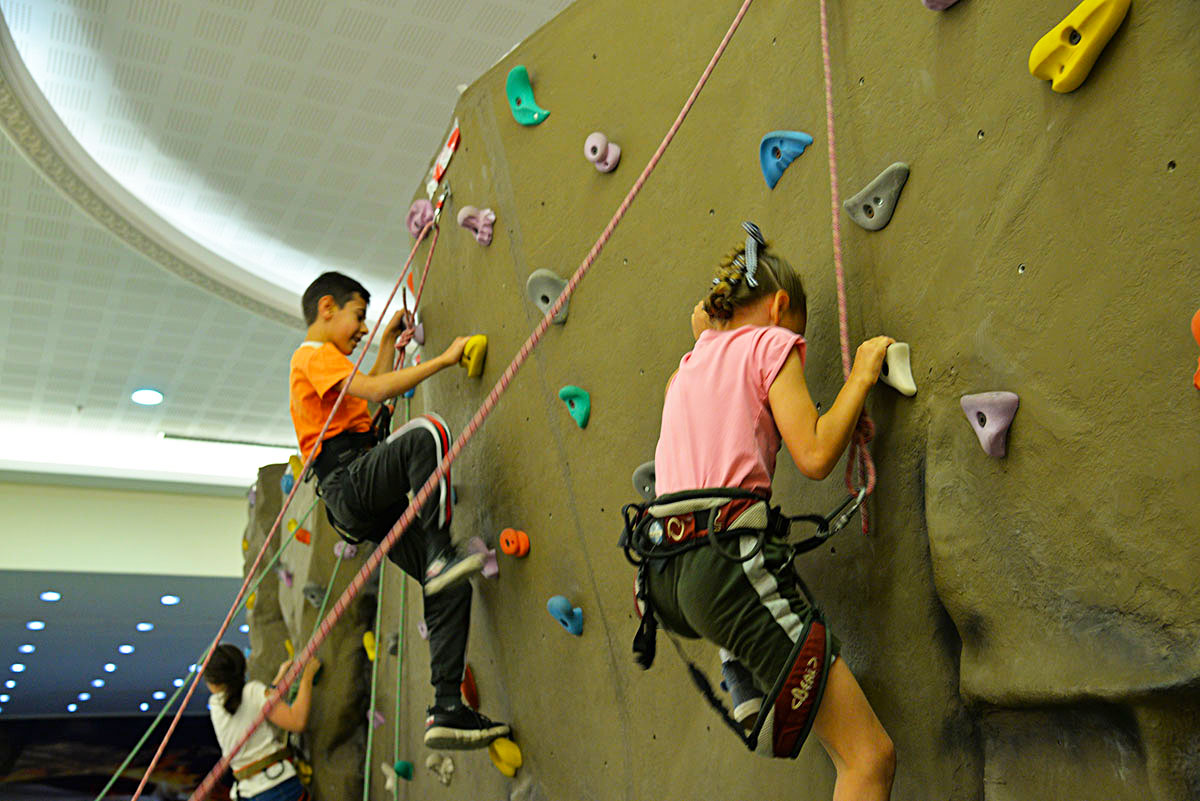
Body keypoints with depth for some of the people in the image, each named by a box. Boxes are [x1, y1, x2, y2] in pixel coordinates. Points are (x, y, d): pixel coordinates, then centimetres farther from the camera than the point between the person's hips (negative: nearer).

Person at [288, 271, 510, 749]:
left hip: (370, 503, 9)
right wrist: (445, 359, -11)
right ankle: (441, 555, -33)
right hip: (348, 481, -9)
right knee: (426, 432, -35)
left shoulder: (323, 360, 30)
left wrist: (389, 340, 44)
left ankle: (447, 711, -3)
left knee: (451, 588, -2)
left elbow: (372, 394, 44)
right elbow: (376, 391, -16)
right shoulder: (315, 354, 0)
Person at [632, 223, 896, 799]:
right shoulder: (770, 343, 4)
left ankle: (747, 677, 41)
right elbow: (814, 457, -7)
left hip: (665, 577, 8)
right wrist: (861, 375, 6)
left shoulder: (689, 365, 22)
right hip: (728, 557, -8)